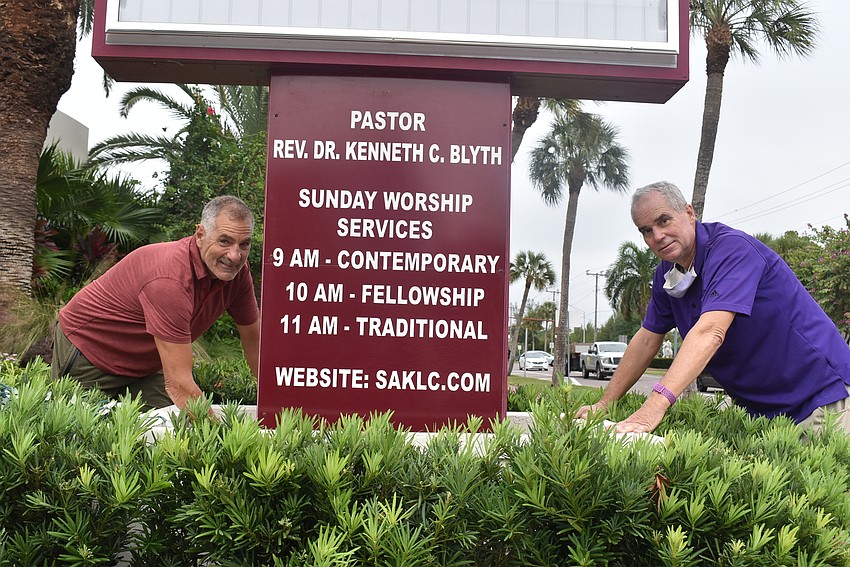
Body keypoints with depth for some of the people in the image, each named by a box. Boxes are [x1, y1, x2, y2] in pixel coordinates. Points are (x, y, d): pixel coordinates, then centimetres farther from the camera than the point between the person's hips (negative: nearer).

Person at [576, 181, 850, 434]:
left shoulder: (732, 248, -24)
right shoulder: (666, 274, 2)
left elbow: (710, 332, -37)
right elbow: (647, 340, 8)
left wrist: (656, 404, -47)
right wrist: (603, 405, 2)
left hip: (821, 394, -7)